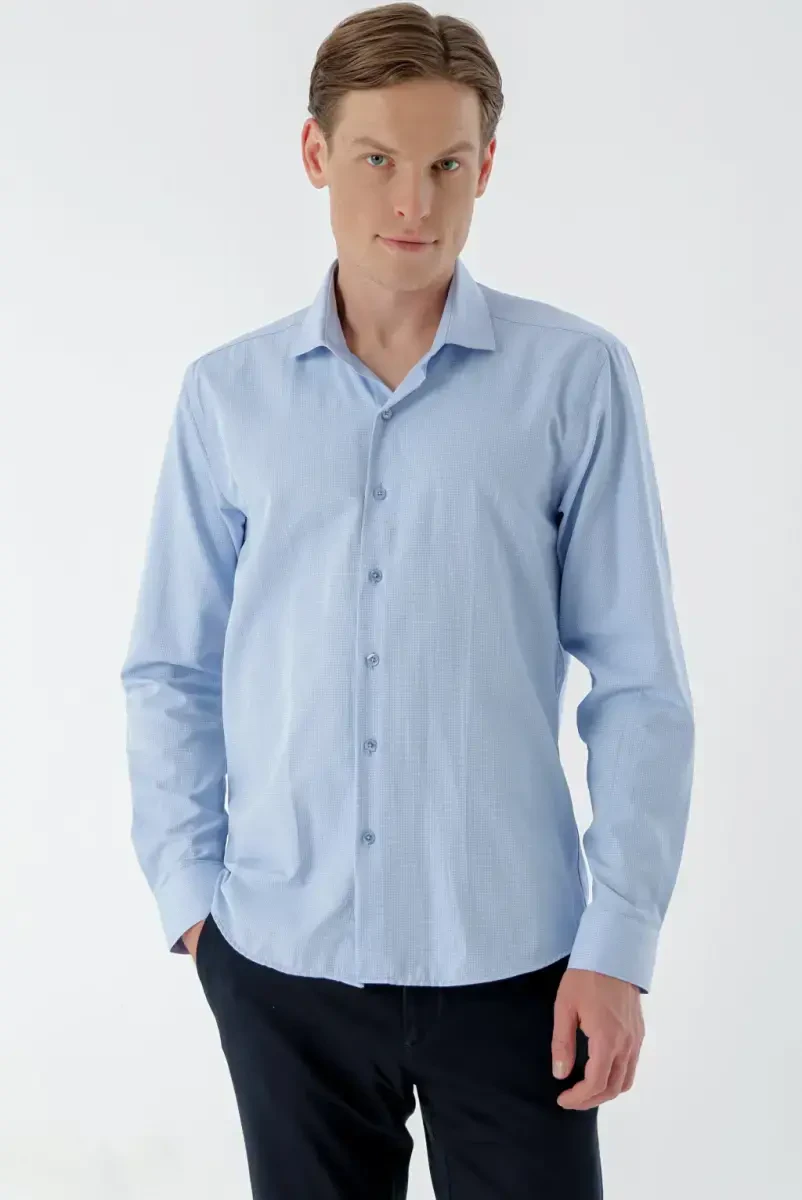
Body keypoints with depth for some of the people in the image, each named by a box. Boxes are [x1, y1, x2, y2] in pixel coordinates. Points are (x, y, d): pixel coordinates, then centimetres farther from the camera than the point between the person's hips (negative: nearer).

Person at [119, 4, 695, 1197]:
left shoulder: (577, 376, -5)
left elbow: (639, 682, -4)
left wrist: (620, 942, -7)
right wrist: (189, 891, 1)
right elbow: (171, 669, 6)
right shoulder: (226, 394, 2)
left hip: (508, 956, -2)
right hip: (281, 957, 2)